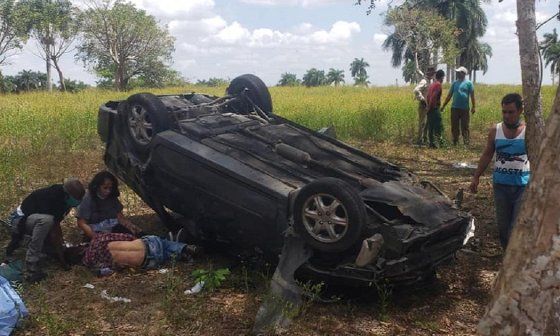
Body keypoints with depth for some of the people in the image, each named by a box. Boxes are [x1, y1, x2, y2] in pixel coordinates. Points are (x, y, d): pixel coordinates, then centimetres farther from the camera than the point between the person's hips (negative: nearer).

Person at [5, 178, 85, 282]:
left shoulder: (63, 198, -9)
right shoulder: (50, 198, -33)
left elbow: (56, 224, 1)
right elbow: (52, 231, -31)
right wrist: (62, 259, -26)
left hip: (36, 220, 9)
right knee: (46, 220, -39)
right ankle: (32, 269, -35)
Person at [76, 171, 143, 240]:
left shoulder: (112, 197, 6)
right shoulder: (88, 199, -10)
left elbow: (119, 215, 9)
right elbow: (82, 223, -12)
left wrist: (130, 225, -11)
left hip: (114, 228, 5)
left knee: (138, 234, -18)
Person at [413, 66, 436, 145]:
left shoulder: (429, 81, 13)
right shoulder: (424, 82, -16)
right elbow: (416, 90, -29)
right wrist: (422, 99, -25)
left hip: (428, 105, 9)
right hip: (423, 105, -9)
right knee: (422, 123, -5)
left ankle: (425, 139, 23)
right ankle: (420, 140, 1)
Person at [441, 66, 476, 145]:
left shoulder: (468, 83, 0)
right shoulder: (455, 83, 12)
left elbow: (472, 95, -2)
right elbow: (449, 95, 15)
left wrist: (473, 106, -10)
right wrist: (444, 105, 11)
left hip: (465, 108, -4)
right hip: (454, 108, 4)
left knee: (465, 127, -1)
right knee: (454, 127, 6)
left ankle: (466, 142, 2)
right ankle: (455, 142, 14)